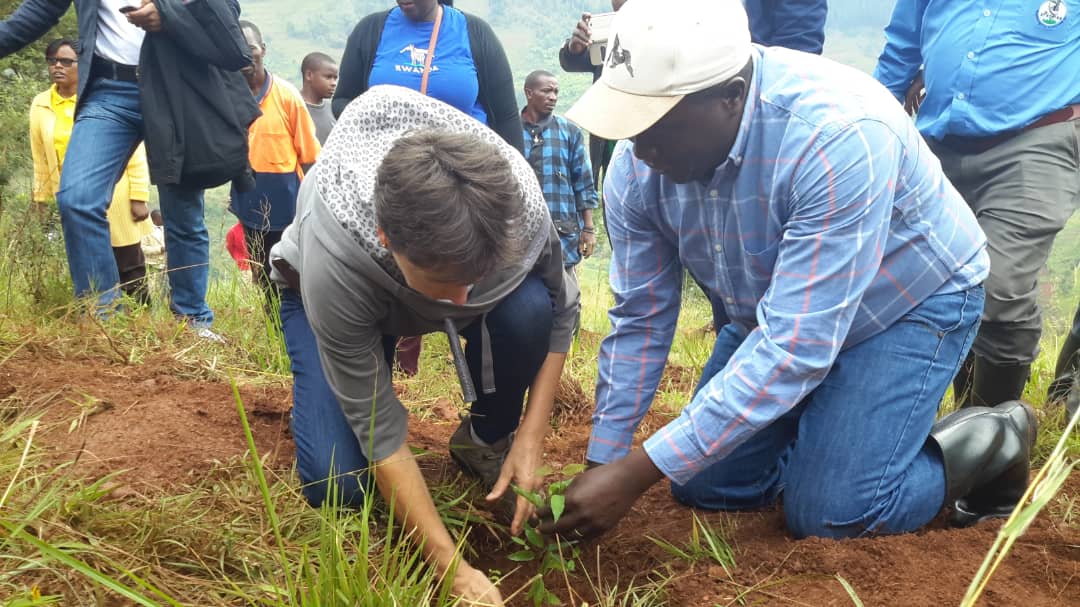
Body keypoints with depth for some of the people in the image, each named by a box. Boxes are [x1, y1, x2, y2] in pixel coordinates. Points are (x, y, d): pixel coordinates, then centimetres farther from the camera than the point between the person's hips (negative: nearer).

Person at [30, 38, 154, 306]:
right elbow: (41, 161, 12)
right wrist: (41, 202, 12)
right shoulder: (40, 106, 5)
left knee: (131, 271, 3)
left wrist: (139, 197, -10)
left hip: (114, 199, -3)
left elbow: (135, 151, -6)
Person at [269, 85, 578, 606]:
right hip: (340, 292, -2)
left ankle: (487, 442, -3)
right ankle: (328, 393, 15)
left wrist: (530, 441, -24)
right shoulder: (334, 263, -42)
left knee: (527, 309, -31)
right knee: (338, 485, -19)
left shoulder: (519, 200, -37)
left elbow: (560, 310, -17)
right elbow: (379, 431, -33)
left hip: (441, 262, 3)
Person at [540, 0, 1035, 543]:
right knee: (703, 487, 5)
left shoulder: (839, 135, -39)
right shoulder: (637, 165, -20)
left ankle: (988, 446, 12)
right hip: (776, 312, 6)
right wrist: (601, 465, -9)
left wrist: (636, 474, -39)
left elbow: (795, 347, -40)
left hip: (908, 302, -5)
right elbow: (638, 321, -9)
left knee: (829, 515, -15)